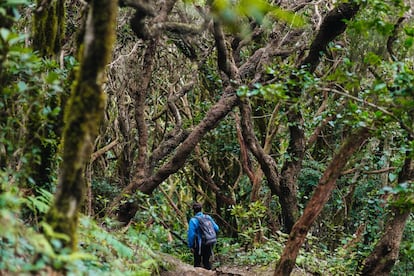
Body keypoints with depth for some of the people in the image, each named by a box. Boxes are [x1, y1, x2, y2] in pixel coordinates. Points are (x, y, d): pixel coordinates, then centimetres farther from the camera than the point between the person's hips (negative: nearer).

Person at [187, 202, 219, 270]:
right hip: (209, 245, 5)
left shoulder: (193, 220, -14)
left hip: (199, 245, -5)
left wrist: (190, 246, -9)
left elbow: (191, 234, -17)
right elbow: (216, 228, 3)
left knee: (197, 262, 8)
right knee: (206, 261, 18)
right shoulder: (208, 217, 0)